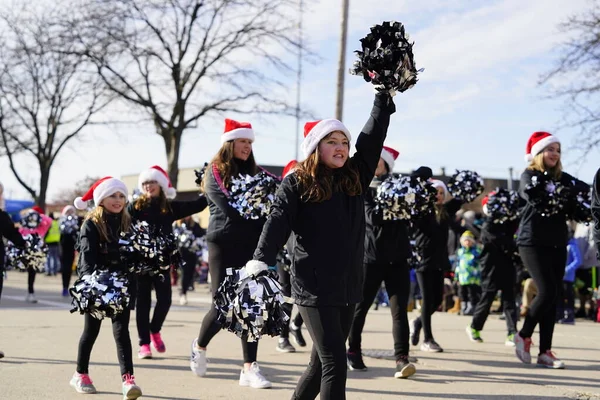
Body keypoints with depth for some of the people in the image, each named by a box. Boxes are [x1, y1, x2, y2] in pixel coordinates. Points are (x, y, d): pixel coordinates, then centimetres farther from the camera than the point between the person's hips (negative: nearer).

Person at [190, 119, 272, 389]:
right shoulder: (216, 172, -1)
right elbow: (230, 206, -15)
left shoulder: (254, 173, 14)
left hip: (252, 245, 4)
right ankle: (200, 346, 26)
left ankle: (249, 368, 1)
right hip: (224, 245, -4)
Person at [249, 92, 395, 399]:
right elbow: (278, 222, -14)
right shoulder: (297, 183, -4)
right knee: (335, 363, -10)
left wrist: (384, 92, 8)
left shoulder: (355, 176, 10)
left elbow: (373, 135, 9)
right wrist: (260, 262, -28)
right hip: (313, 286, -6)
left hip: (348, 286, 6)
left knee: (322, 362, 14)